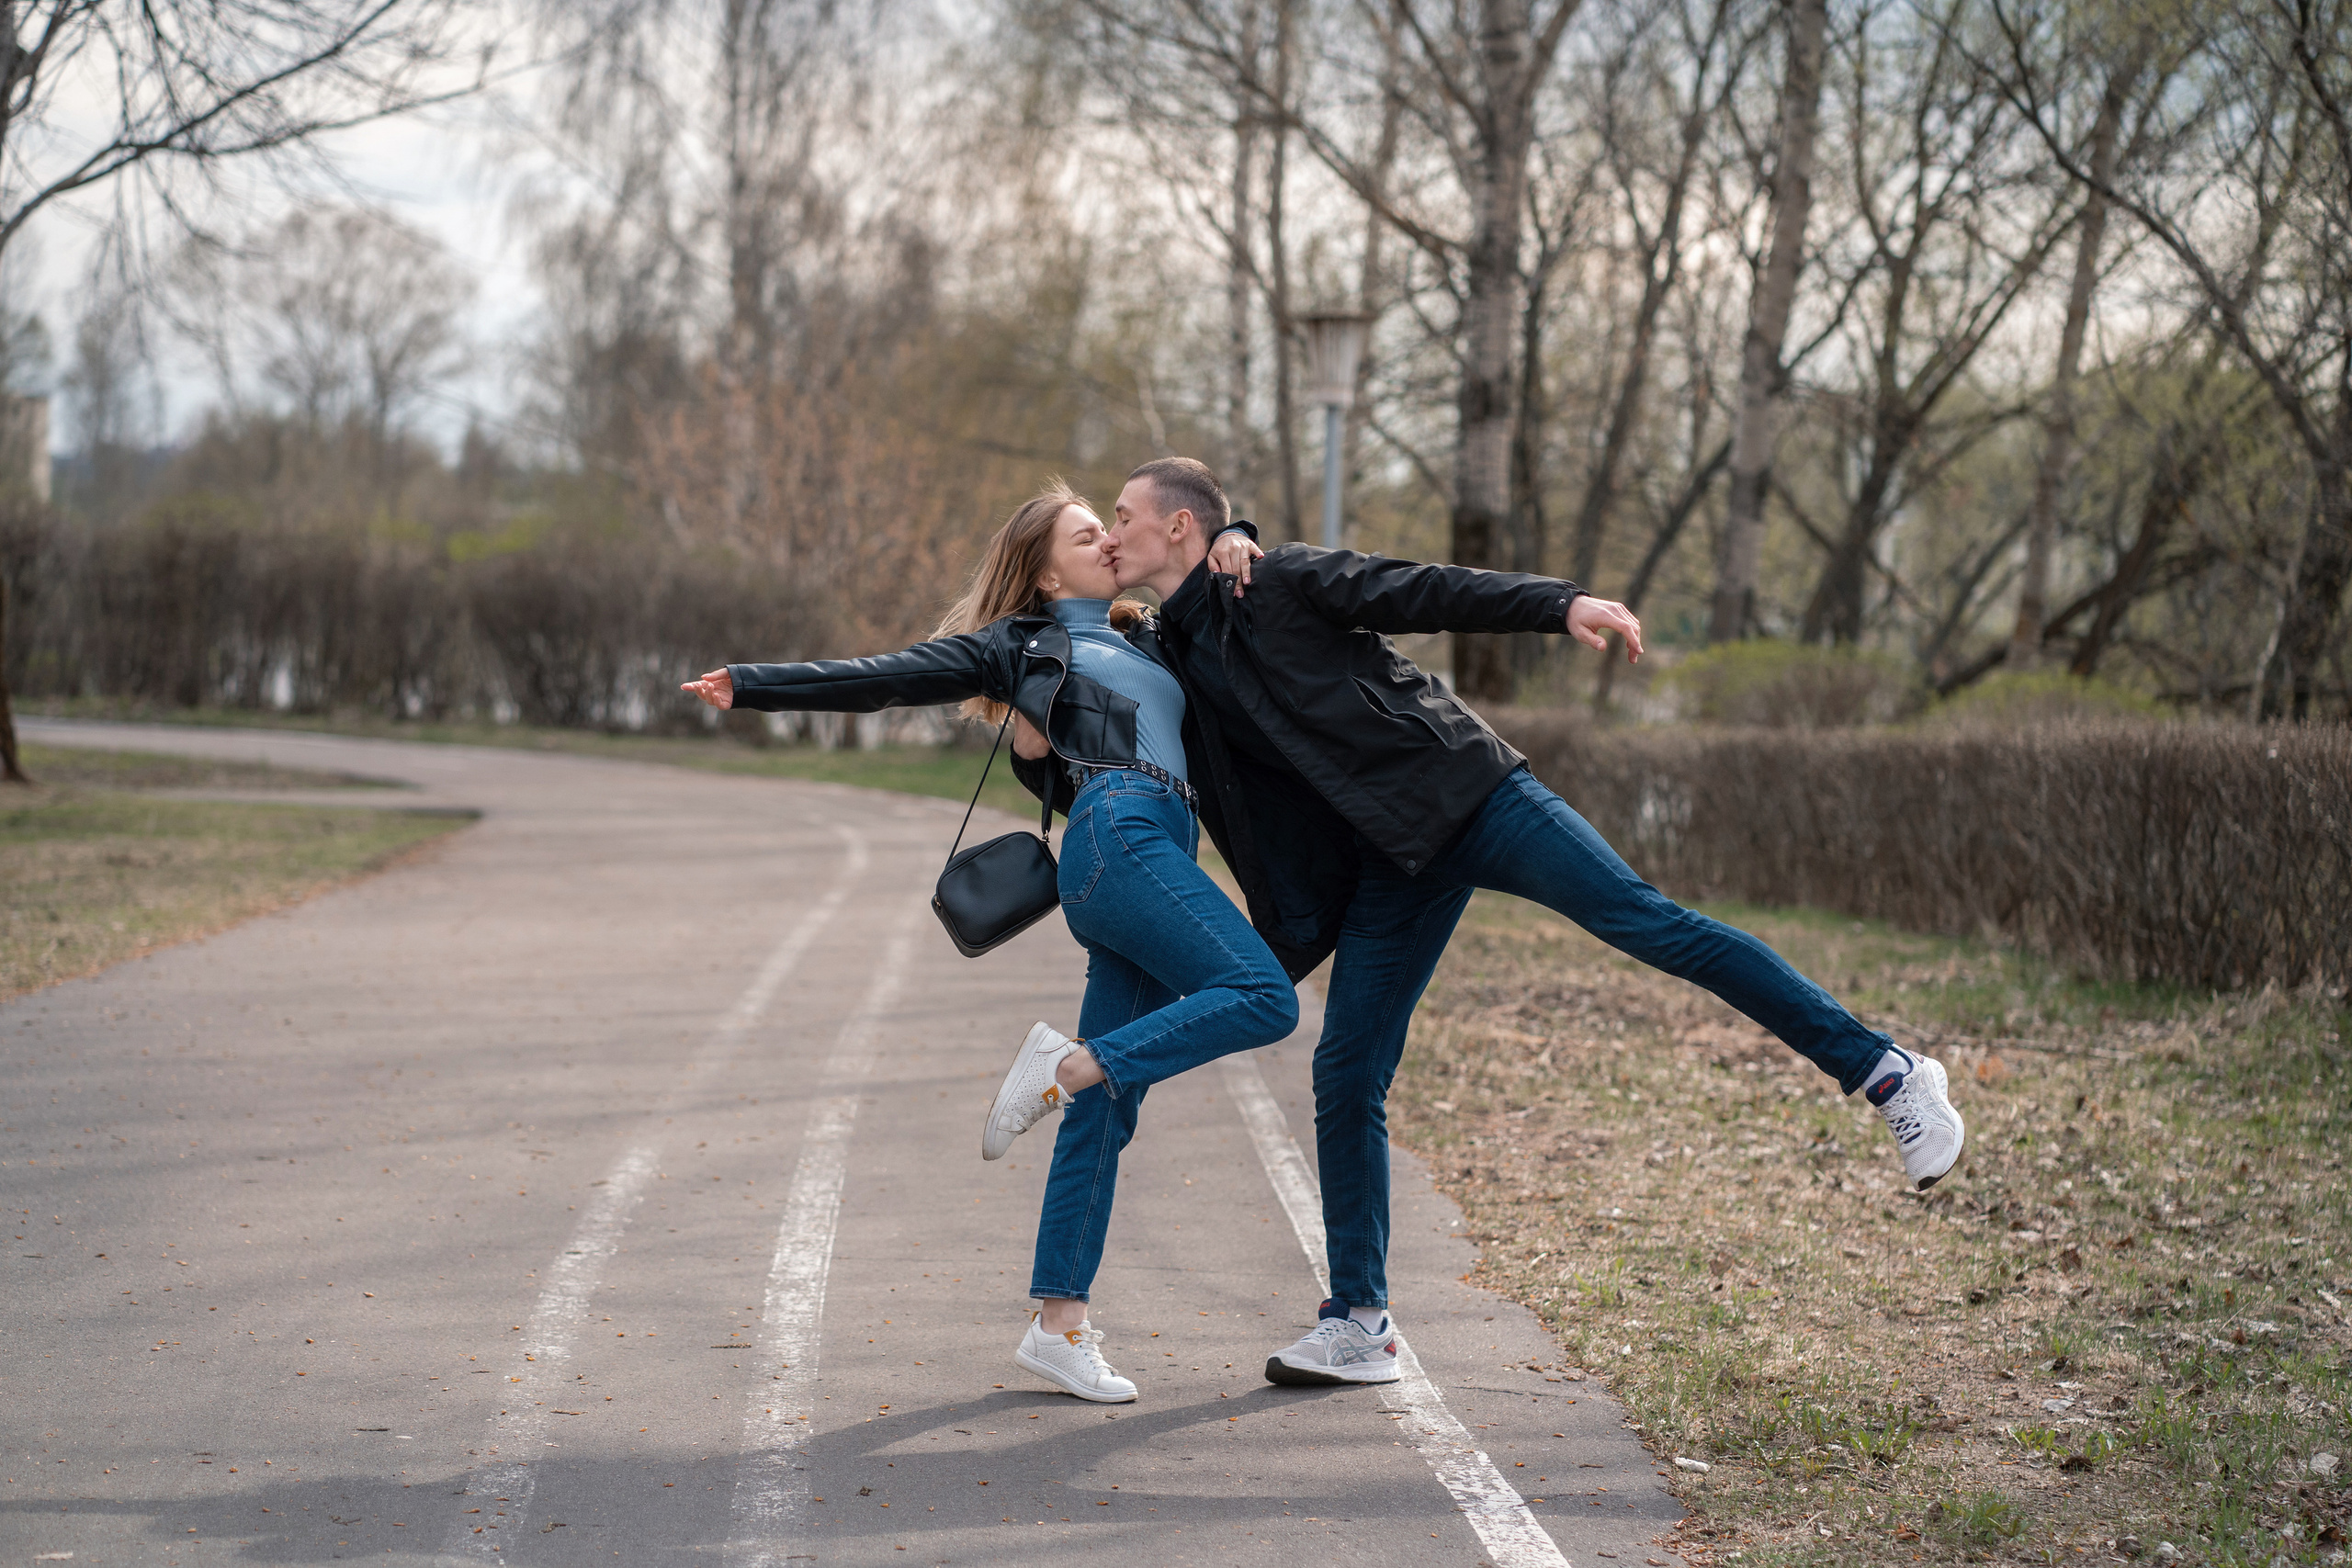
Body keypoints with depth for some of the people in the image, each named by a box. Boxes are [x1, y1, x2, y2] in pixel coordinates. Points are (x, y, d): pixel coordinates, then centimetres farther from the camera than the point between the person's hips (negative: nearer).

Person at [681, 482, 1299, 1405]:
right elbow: (885, 678, 10)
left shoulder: (1149, 638, 31)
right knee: (1263, 1000, -23)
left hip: (1157, 857, 6)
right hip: (1118, 834, -6)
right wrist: (752, 685, 5)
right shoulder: (1021, 645, 14)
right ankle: (1068, 1066, -17)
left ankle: (1058, 1324, 1)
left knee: (1103, 1114, 2)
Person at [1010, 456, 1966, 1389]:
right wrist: (1029, 729, 0)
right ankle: (1359, 1327, 7)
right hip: (1388, 873, 6)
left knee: (1643, 919, -18)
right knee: (1345, 1080, -2)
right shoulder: (1165, 668, 15)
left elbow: (1431, 594, -7)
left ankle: (1887, 1075, -13)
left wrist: (1559, 605, -19)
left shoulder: (1281, 581, -1)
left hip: (1469, 794, -6)